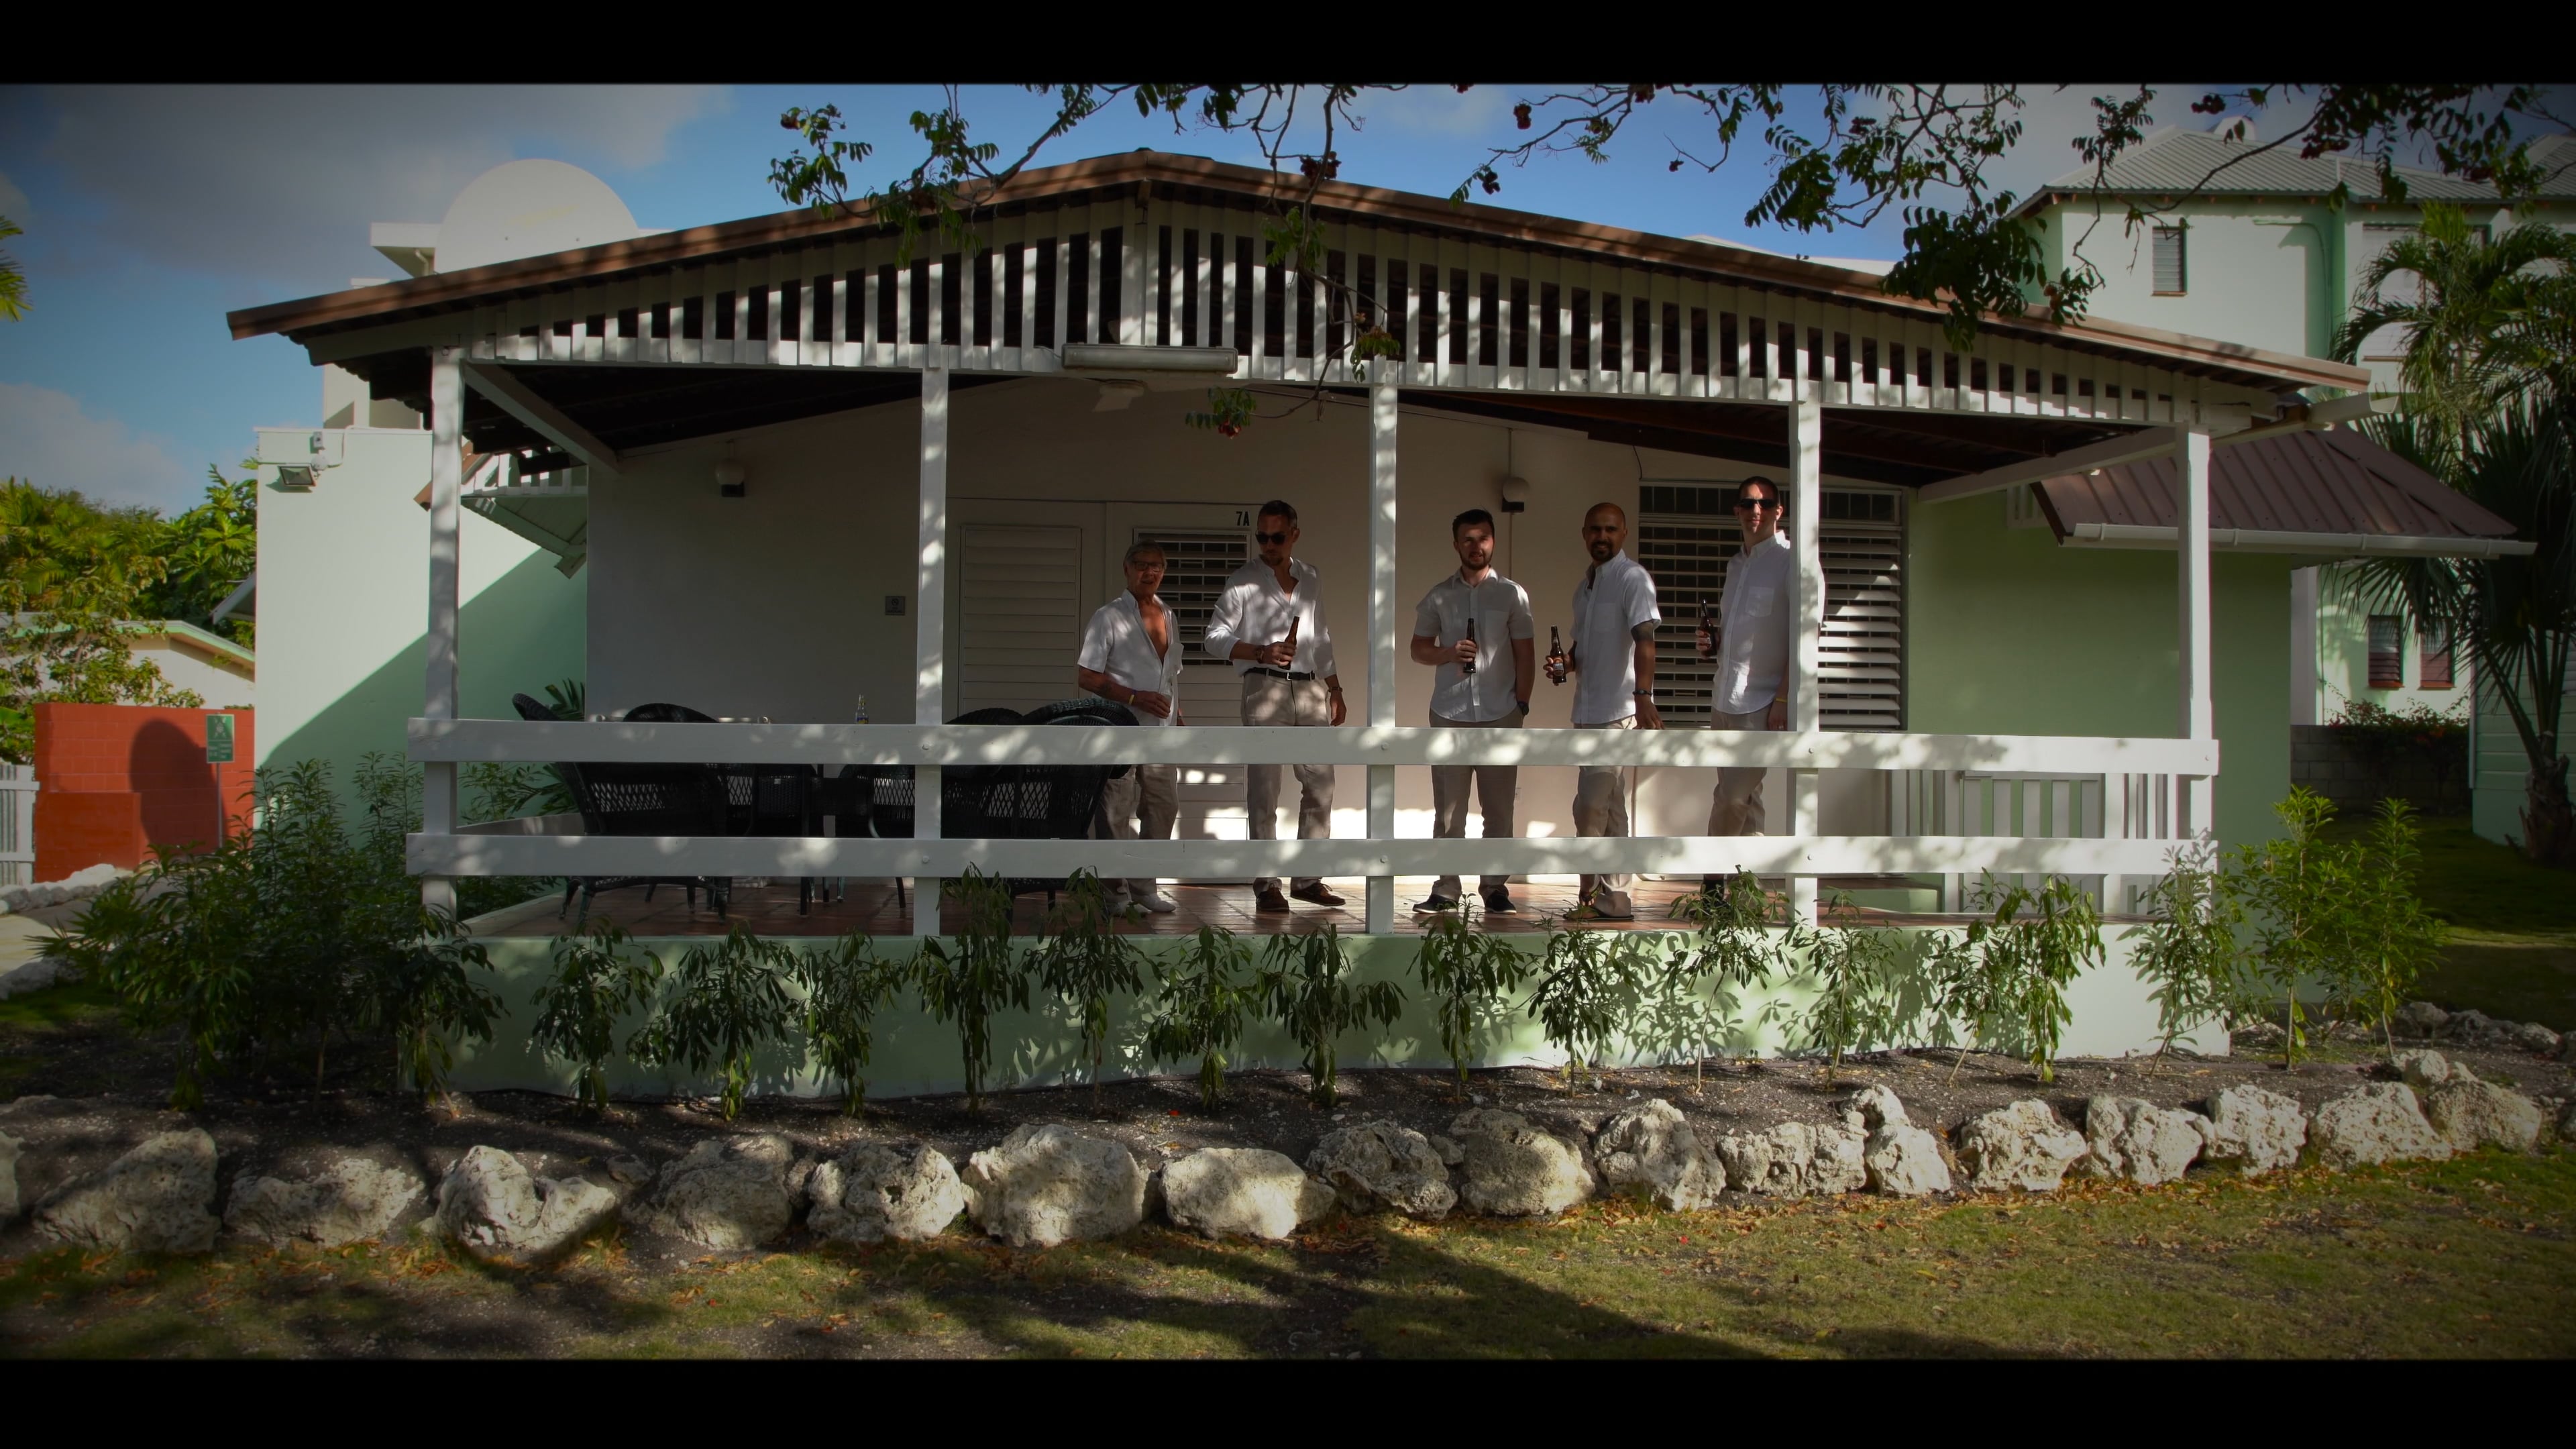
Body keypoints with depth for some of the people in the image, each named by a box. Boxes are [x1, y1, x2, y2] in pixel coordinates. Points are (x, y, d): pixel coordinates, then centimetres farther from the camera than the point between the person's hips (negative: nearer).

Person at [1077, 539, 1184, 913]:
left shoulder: (1167, 616, 16)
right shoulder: (1108, 617, -3)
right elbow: (1086, 676, -9)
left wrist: (1177, 716, 15)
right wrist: (1135, 698, -17)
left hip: (1160, 734, 6)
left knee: (1164, 806, 6)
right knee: (1116, 813, -4)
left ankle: (1144, 885, 17)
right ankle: (1115, 891, 4)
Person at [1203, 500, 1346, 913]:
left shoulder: (1312, 580, 15)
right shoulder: (1242, 582, 0)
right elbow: (1215, 637, -5)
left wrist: (1335, 690, 19)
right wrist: (1262, 653, -19)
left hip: (1310, 688, 5)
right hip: (1265, 688, -5)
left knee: (1320, 785, 4)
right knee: (1264, 791, -4)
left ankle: (1308, 878, 14)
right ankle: (1266, 885, 2)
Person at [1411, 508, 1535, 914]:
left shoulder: (1512, 594, 5)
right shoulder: (1439, 596, 8)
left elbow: (1525, 653, 6)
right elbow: (1418, 649, 10)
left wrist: (1522, 704, -1)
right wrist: (1448, 653, -10)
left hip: (1499, 714, 0)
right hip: (1449, 713, 1)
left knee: (1499, 808, 3)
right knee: (1448, 809, 1)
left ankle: (1496, 887, 11)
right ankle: (1446, 889, 6)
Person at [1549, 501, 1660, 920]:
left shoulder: (1632, 578, -9)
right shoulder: (1584, 586, 18)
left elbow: (1644, 638, -22)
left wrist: (1643, 696, -35)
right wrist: (1567, 663, 5)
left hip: (1619, 710, -9)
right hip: (1590, 711, 9)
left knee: (1591, 807, -10)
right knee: (1609, 807, 12)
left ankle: (1593, 896, -2)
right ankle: (1614, 897, 18)